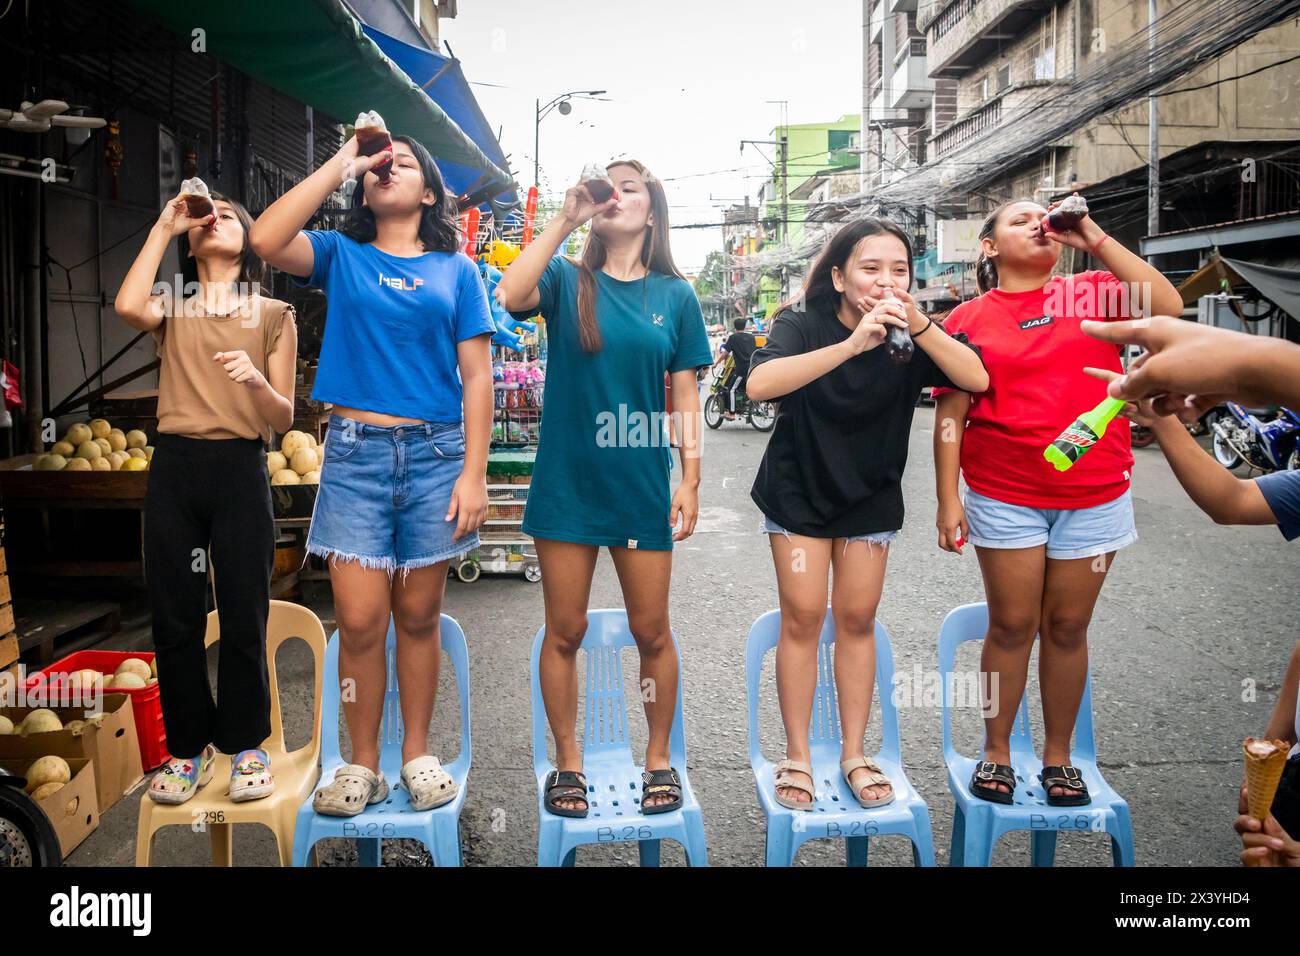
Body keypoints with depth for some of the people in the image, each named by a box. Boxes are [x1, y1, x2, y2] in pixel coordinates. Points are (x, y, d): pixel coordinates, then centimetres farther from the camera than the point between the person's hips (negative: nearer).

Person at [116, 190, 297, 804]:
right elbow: (127, 305, -11)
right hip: (174, 467, 2)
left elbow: (283, 418, 3)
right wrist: (162, 227, -2)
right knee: (175, 617, 4)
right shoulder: (172, 311, 16)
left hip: (240, 468, -2)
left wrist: (256, 381, -19)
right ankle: (188, 748, 18)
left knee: (243, 616, 0)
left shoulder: (273, 315, 9)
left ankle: (244, 745, 17)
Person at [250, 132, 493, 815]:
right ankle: (362, 766, 15)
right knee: (360, 620, -2)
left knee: (418, 616, 8)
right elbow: (266, 239, -12)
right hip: (355, 452, 0)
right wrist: (341, 165, -7)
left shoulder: (455, 269, 9)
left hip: (435, 452, 0)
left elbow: (476, 377, 3)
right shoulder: (341, 255, 10)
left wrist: (473, 474, -5)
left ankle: (417, 755, 24)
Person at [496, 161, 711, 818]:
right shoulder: (566, 280, 2)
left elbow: (685, 396, 5)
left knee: (651, 631, 8)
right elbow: (511, 296, -21)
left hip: (642, 486, 1)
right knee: (564, 631, 8)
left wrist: (690, 479, -2)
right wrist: (565, 219, -16)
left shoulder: (674, 295, 5)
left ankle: (659, 757, 29)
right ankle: (568, 761, 25)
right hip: (566, 483, 0)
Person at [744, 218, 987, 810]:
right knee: (802, 618, -2)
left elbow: (976, 380, -22)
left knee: (857, 619, 6)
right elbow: (759, 385, -37)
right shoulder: (802, 324, -17)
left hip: (870, 494, 3)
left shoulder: (910, 334, -8)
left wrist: (918, 325, -35)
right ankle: (797, 756, 11)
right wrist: (851, 344, -45)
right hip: (799, 490, -2)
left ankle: (854, 754, 19)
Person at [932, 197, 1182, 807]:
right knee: (1011, 625, 5)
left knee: (1068, 626, 9)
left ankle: (1058, 756, 24)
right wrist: (947, 498, -5)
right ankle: (996, 752, 21)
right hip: (1004, 497, -1)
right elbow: (950, 415, 0)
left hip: (1093, 494, 1)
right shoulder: (970, 319, 2)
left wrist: (1094, 239, -9)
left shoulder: (1092, 293, 6)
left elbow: (1167, 305, -11)